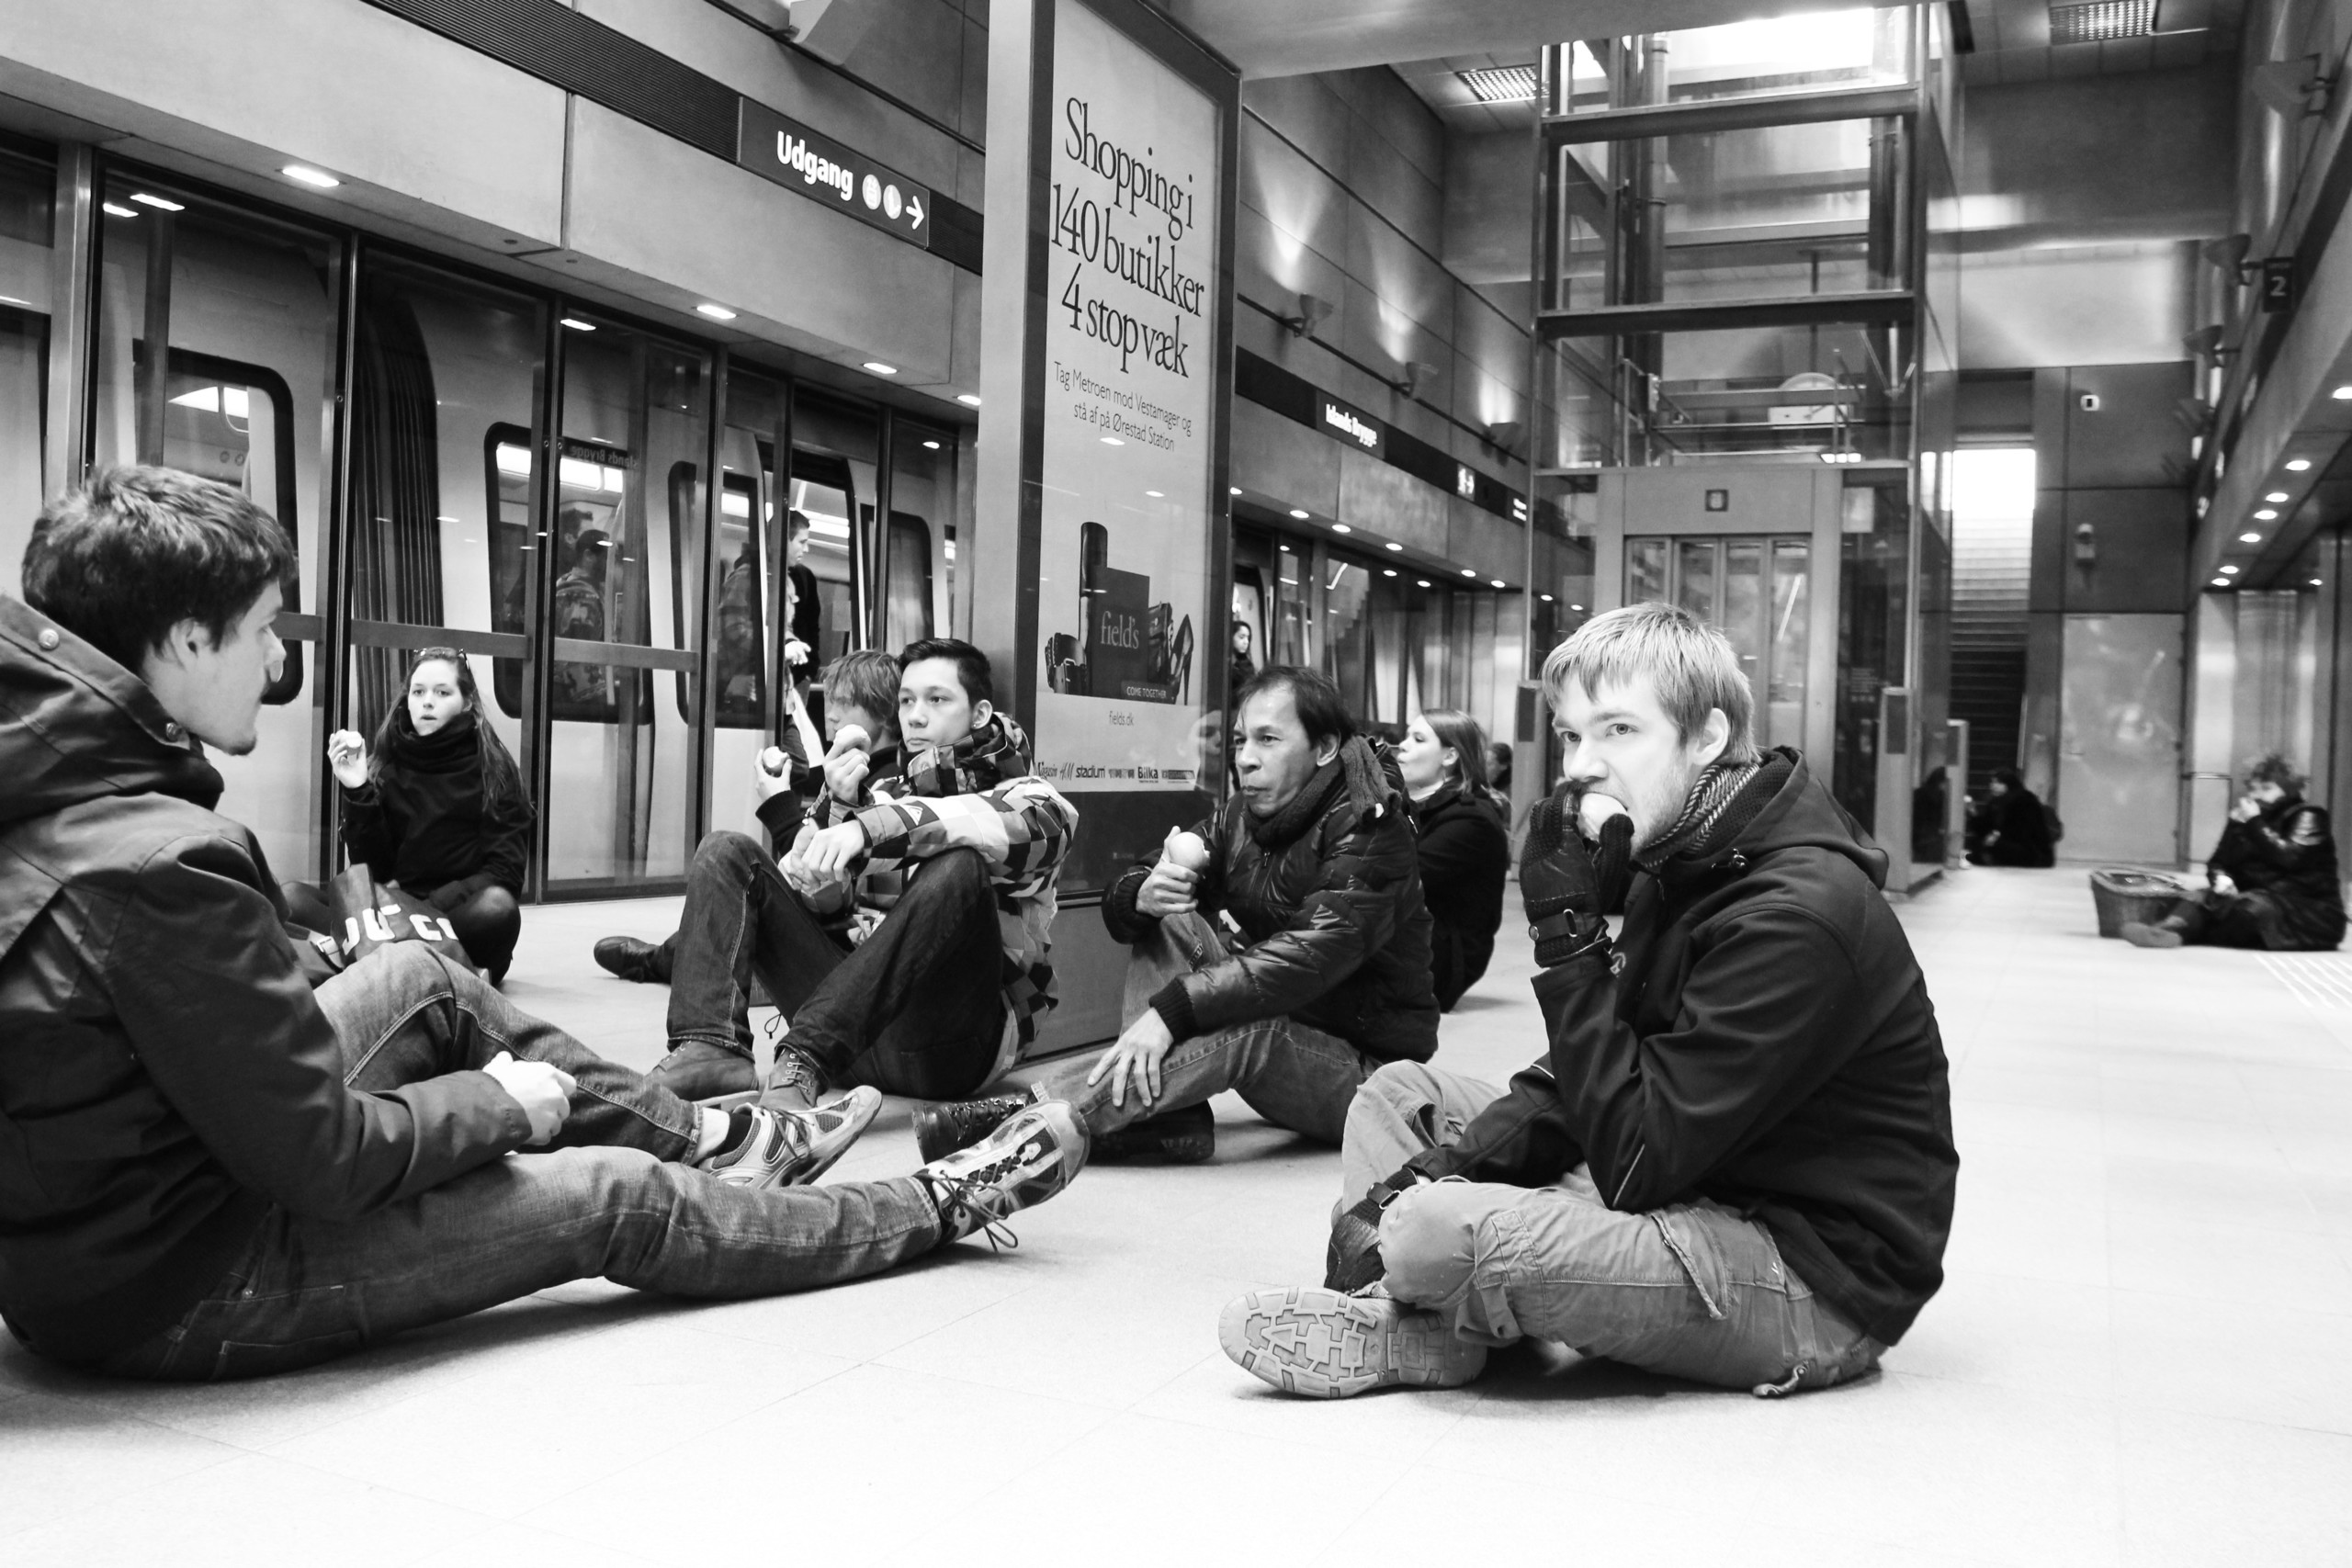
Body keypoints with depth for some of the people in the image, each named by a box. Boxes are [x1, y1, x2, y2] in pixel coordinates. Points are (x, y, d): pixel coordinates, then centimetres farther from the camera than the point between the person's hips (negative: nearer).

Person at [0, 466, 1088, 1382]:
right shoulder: (163, 862, -30)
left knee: (421, 979, 14)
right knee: (613, 1193, 1)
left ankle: (713, 1137, 25)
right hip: (175, 1291, -9)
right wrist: (501, 1104, -10)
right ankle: (937, 1206, 20)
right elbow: (325, 1160, -25)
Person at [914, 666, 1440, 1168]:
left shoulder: (1371, 831, -17)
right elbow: (1121, 905, 0)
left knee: (1249, 1027, -37)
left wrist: (1171, 1010, -39)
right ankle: (1170, 1115, -24)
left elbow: (1309, 955, -32)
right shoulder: (1241, 816, 5)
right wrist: (1141, 896, -26)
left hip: (1366, 1064, -7)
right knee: (1168, 916, -8)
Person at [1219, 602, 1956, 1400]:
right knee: (1399, 1091, 10)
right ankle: (1397, 1299, -12)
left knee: (1436, 1234, -30)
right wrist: (1453, 1164, -8)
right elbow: (1612, 1080, 10)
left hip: (1819, 1283, -10)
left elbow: (1635, 1161, -25)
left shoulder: (1797, 915, -24)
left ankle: (1417, 1331, 3)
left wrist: (1569, 932, -24)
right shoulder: (1686, 867, 8)